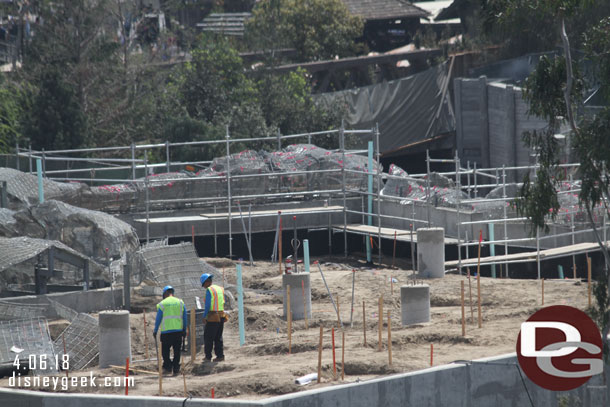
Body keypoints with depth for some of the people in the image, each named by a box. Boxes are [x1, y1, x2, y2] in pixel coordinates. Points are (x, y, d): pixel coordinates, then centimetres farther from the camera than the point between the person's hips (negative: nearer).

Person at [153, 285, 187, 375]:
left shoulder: (162, 304, -1)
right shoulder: (180, 302, 6)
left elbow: (158, 319, 0)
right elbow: (184, 318, 8)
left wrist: (155, 331, 9)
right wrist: (184, 330, 16)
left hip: (166, 331, -3)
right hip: (178, 330, 3)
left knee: (165, 349, 8)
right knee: (177, 350, 8)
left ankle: (168, 366, 0)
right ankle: (176, 368, 5)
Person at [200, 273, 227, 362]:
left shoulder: (209, 290, -12)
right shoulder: (220, 289, 11)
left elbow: (207, 305, -15)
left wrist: (204, 317, -8)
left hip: (213, 317, -7)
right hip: (221, 315, 7)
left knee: (208, 337, 1)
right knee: (218, 337, 13)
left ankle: (208, 356, 2)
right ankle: (220, 355, 10)